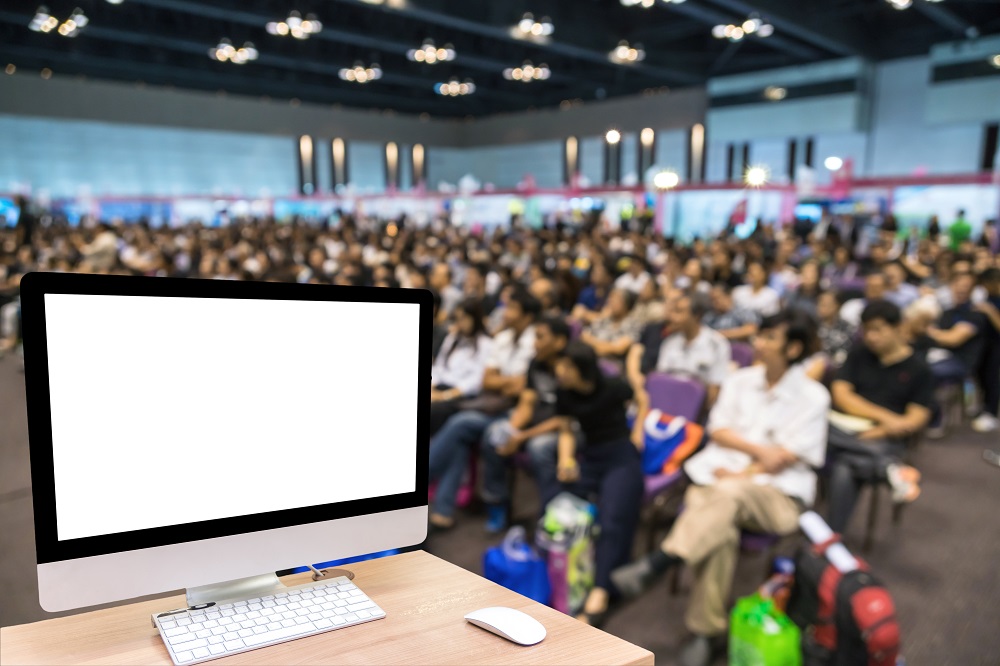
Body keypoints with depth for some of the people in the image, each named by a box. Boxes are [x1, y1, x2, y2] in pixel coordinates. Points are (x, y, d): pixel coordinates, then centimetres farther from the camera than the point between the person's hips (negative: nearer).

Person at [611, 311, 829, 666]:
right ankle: (707, 631, -23)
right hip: (720, 479, 3)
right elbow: (718, 430, 8)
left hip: (777, 494, -3)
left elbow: (785, 459, -4)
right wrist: (759, 450, -8)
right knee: (719, 530, -31)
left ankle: (655, 564, -43)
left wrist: (739, 474, -11)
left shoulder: (812, 397, 2)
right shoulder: (740, 380, 15)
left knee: (728, 494, -38)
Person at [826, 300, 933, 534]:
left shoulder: (918, 369, 8)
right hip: (842, 430, 3)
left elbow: (918, 418, 1)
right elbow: (841, 395, 4)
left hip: (884, 438, -3)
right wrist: (884, 416, -8)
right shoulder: (858, 355, 14)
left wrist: (878, 432, -15)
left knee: (843, 470, -35)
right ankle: (889, 468, -33)